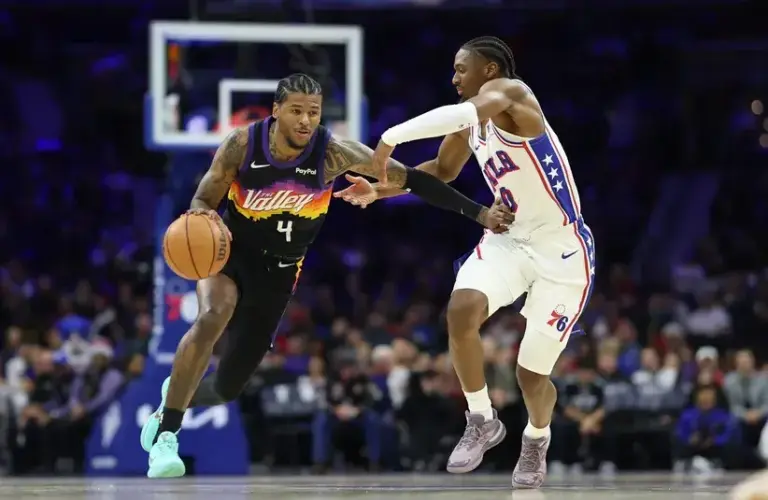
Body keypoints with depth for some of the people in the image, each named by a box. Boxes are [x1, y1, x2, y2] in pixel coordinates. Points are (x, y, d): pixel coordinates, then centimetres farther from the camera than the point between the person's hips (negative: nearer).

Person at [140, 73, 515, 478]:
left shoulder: (333, 153, -21)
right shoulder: (242, 145, -20)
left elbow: (410, 178, -18)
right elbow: (203, 201, -9)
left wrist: (478, 212, -22)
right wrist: (203, 217, -35)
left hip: (278, 271, 2)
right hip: (229, 252, -2)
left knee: (228, 386, 5)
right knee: (210, 319, -35)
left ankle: (175, 398, 42)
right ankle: (165, 435, -24)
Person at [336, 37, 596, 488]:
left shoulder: (510, 93, -20)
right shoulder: (472, 120, 5)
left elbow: (468, 113, -43)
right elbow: (443, 170, 22)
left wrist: (392, 138, -40)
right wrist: (381, 190, 10)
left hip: (562, 251, -6)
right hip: (510, 238, 6)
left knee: (532, 373, 1)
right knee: (462, 308, -24)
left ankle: (537, 440, 37)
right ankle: (482, 423, -5)